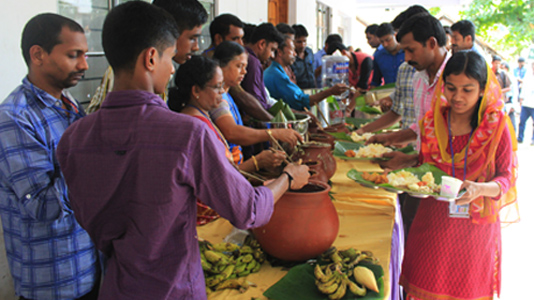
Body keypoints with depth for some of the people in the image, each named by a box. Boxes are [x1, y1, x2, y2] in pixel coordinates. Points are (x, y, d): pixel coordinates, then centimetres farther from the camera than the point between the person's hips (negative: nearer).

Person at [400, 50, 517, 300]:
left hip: (475, 225, -2)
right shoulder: (432, 120, 0)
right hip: (433, 221, 2)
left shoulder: (496, 123, -8)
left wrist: (480, 189, -25)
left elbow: (507, 177, -6)